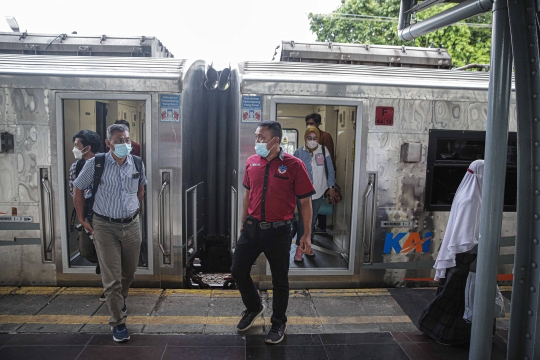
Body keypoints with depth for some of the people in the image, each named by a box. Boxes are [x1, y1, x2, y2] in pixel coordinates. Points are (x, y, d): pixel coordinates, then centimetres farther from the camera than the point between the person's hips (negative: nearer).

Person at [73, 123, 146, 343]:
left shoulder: (137, 164, -1)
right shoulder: (95, 164, -10)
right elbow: (78, 189, 2)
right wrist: (82, 219, 3)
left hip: (131, 225, 4)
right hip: (105, 226, -3)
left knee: (129, 272, 17)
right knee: (111, 278, -1)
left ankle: (120, 301, 47)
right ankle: (118, 322, 14)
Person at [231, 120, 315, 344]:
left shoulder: (294, 165, -12)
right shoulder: (251, 162, 2)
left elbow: (305, 201, -8)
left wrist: (307, 235, -10)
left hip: (278, 231, -4)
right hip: (252, 228, 5)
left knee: (279, 280, 9)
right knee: (238, 270, 10)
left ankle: (279, 323, 32)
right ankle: (254, 307, 38)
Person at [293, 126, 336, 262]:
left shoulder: (324, 150, -1)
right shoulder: (299, 152, -4)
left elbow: (329, 169, 4)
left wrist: (331, 186, 4)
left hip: (318, 191, 2)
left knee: (312, 220, 13)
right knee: (303, 220, -2)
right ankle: (299, 247, 6)